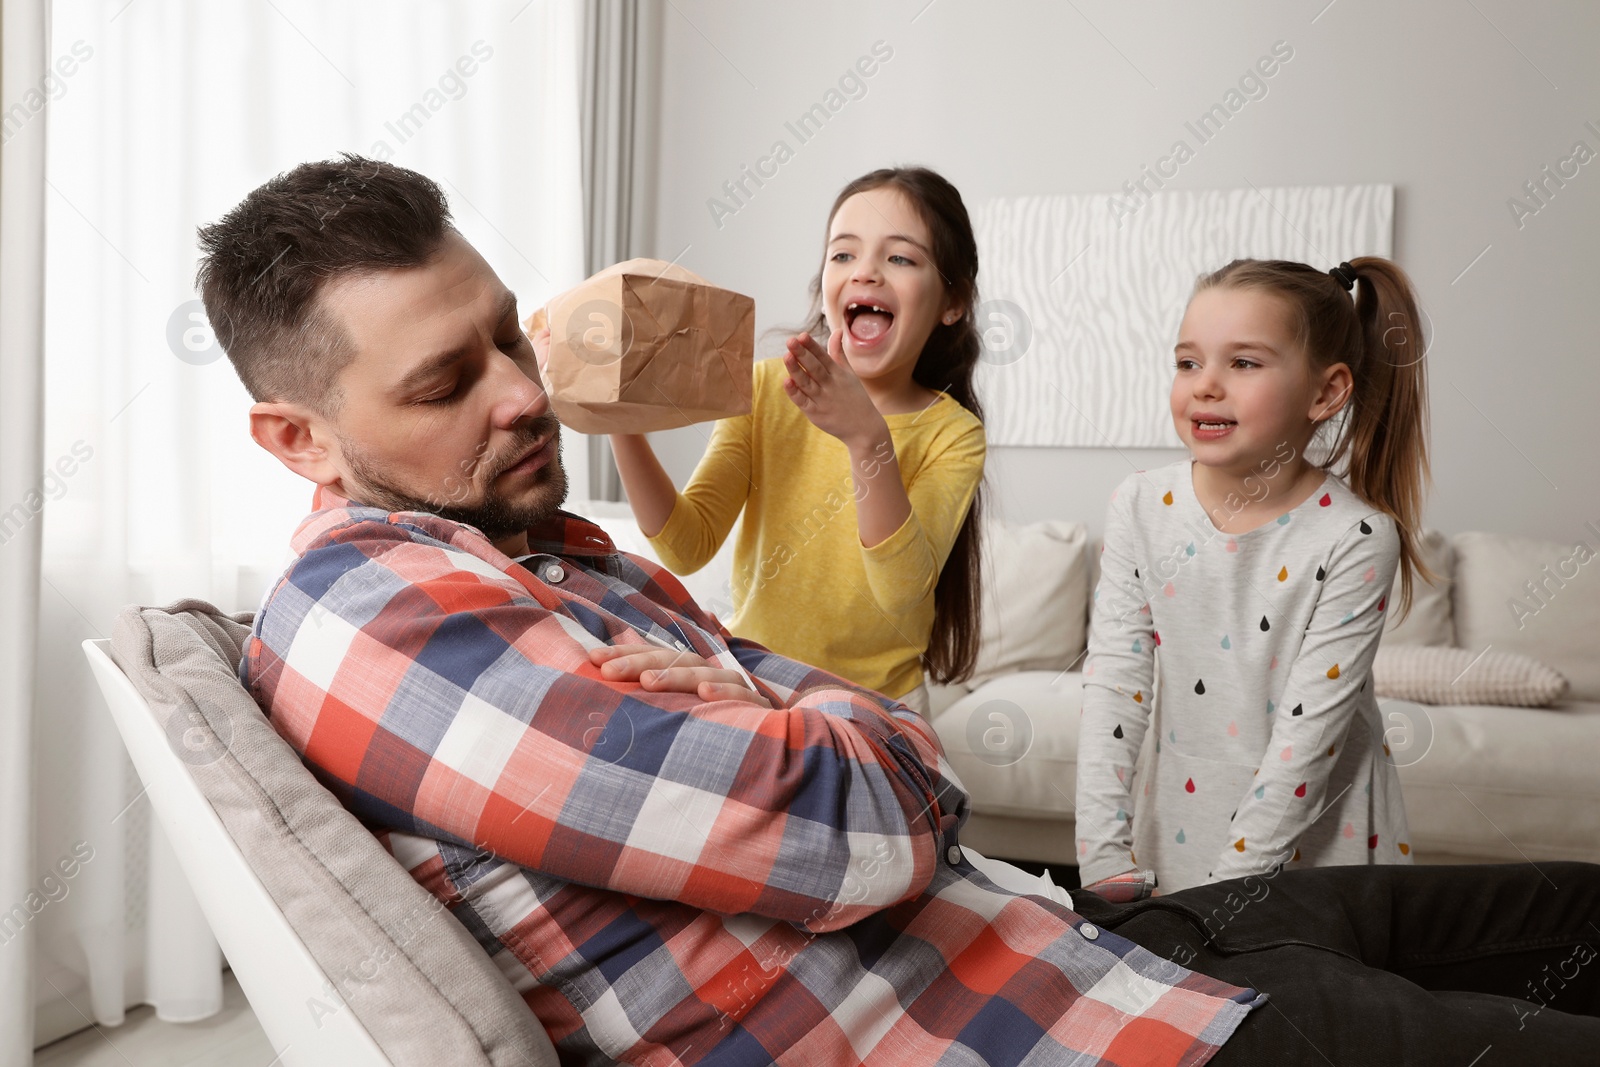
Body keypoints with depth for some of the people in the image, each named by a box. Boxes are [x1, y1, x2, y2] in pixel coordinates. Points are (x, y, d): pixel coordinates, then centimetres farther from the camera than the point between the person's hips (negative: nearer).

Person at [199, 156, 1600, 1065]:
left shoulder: (545, 548, 12)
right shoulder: (371, 619, -19)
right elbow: (864, 827, -27)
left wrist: (782, 717, -11)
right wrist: (841, 725, -4)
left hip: (1046, 924, 9)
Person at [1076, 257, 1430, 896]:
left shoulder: (1357, 539, -18)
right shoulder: (1141, 508, -10)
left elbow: (1309, 729, -19)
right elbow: (1113, 683, -12)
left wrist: (1225, 893, -21)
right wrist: (1106, 861, -17)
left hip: (1316, 835, -2)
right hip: (1175, 828, 3)